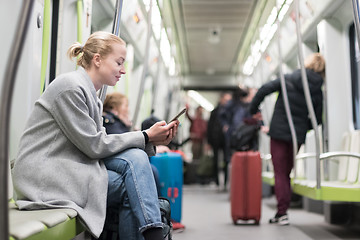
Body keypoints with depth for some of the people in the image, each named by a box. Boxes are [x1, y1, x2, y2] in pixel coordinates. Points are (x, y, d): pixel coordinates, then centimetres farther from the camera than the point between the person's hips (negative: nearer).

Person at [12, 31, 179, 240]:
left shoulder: (91, 95, 16)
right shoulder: (71, 87, -14)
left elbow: (101, 143, 8)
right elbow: (93, 145, -15)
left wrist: (153, 140, -2)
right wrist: (146, 137, -10)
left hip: (69, 166, 9)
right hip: (45, 174, -8)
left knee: (136, 157, -11)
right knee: (133, 186, -18)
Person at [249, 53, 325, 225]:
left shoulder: (289, 79, -4)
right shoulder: (318, 91, 4)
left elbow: (265, 89, -10)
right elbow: (317, 120, 4)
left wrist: (253, 110, 2)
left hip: (279, 132, -3)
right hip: (298, 135, 3)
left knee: (280, 173, 1)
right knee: (287, 173, 14)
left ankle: (282, 212, -6)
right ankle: (282, 212, 14)